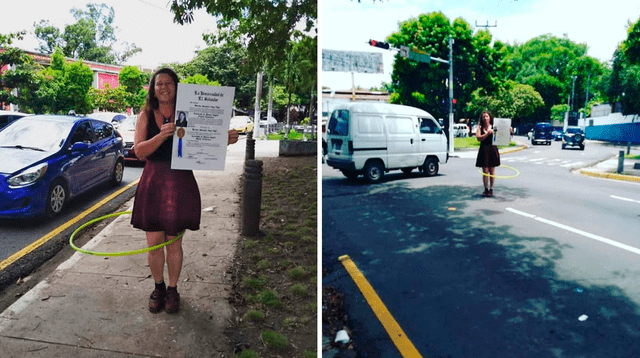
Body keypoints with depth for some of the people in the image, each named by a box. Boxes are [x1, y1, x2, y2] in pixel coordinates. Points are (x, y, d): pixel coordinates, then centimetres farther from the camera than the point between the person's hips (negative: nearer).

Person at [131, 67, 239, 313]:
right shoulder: (146, 115, 3)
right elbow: (139, 150, -8)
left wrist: (225, 140, -21)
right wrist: (161, 136, -25)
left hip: (180, 184, -1)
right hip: (153, 183, 1)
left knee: (174, 244, 9)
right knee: (154, 242, 9)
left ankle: (172, 289, 28)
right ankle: (158, 288, 31)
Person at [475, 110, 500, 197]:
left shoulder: (494, 127, 6)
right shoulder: (480, 127, 5)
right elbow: (478, 138, -9)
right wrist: (488, 133, -19)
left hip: (493, 150, 0)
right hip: (483, 150, 0)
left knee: (492, 171, 3)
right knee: (485, 171, 0)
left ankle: (491, 189, 11)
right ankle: (486, 189, 10)